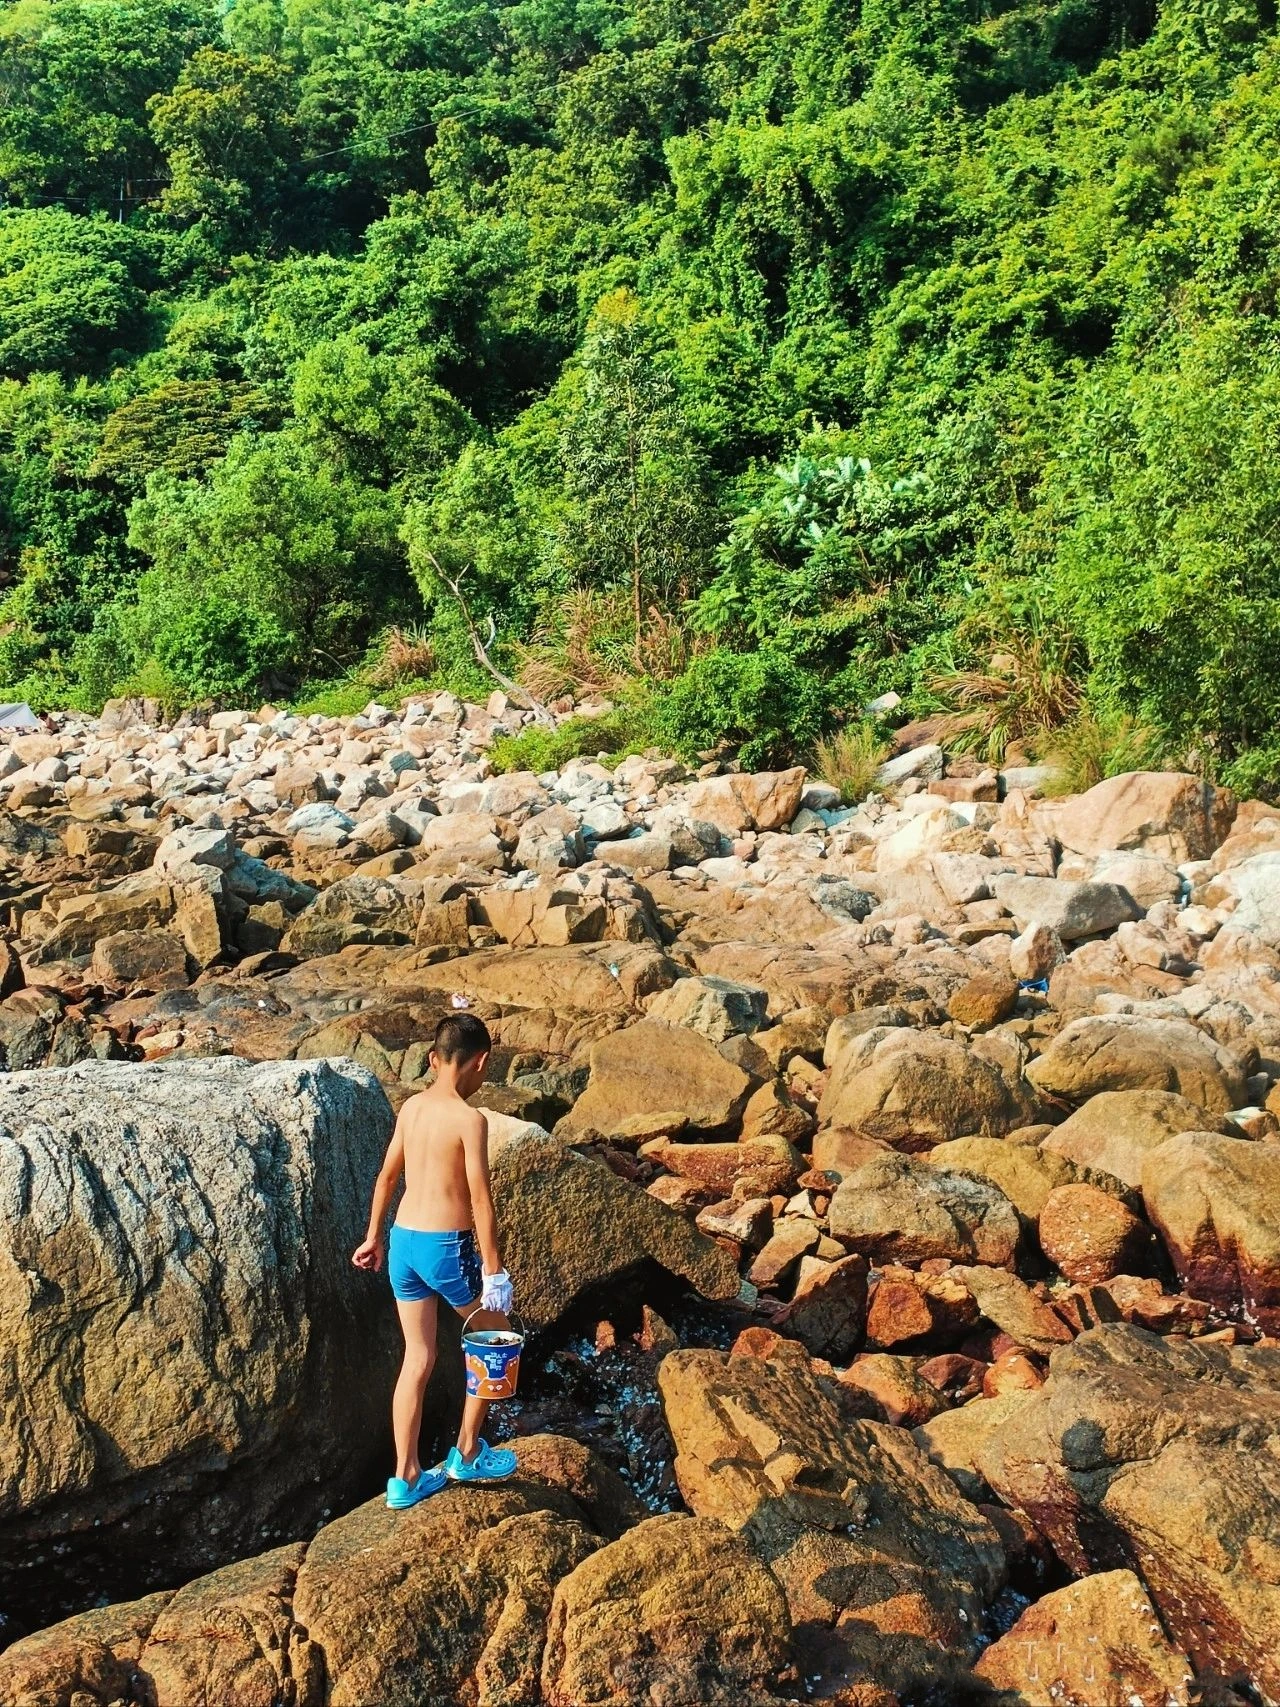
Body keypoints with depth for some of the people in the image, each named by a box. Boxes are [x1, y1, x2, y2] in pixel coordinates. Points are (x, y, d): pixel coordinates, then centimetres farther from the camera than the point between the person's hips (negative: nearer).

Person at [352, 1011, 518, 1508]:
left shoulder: (411, 1107, 5)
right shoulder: (470, 1119, -16)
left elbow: (387, 1176, 15)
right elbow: (480, 1200, -16)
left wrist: (373, 1236, 27)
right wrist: (493, 1271, -10)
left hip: (403, 1242, 6)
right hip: (446, 1246, -6)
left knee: (417, 1358, 15)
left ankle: (406, 1477, 21)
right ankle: (467, 1454, 24)